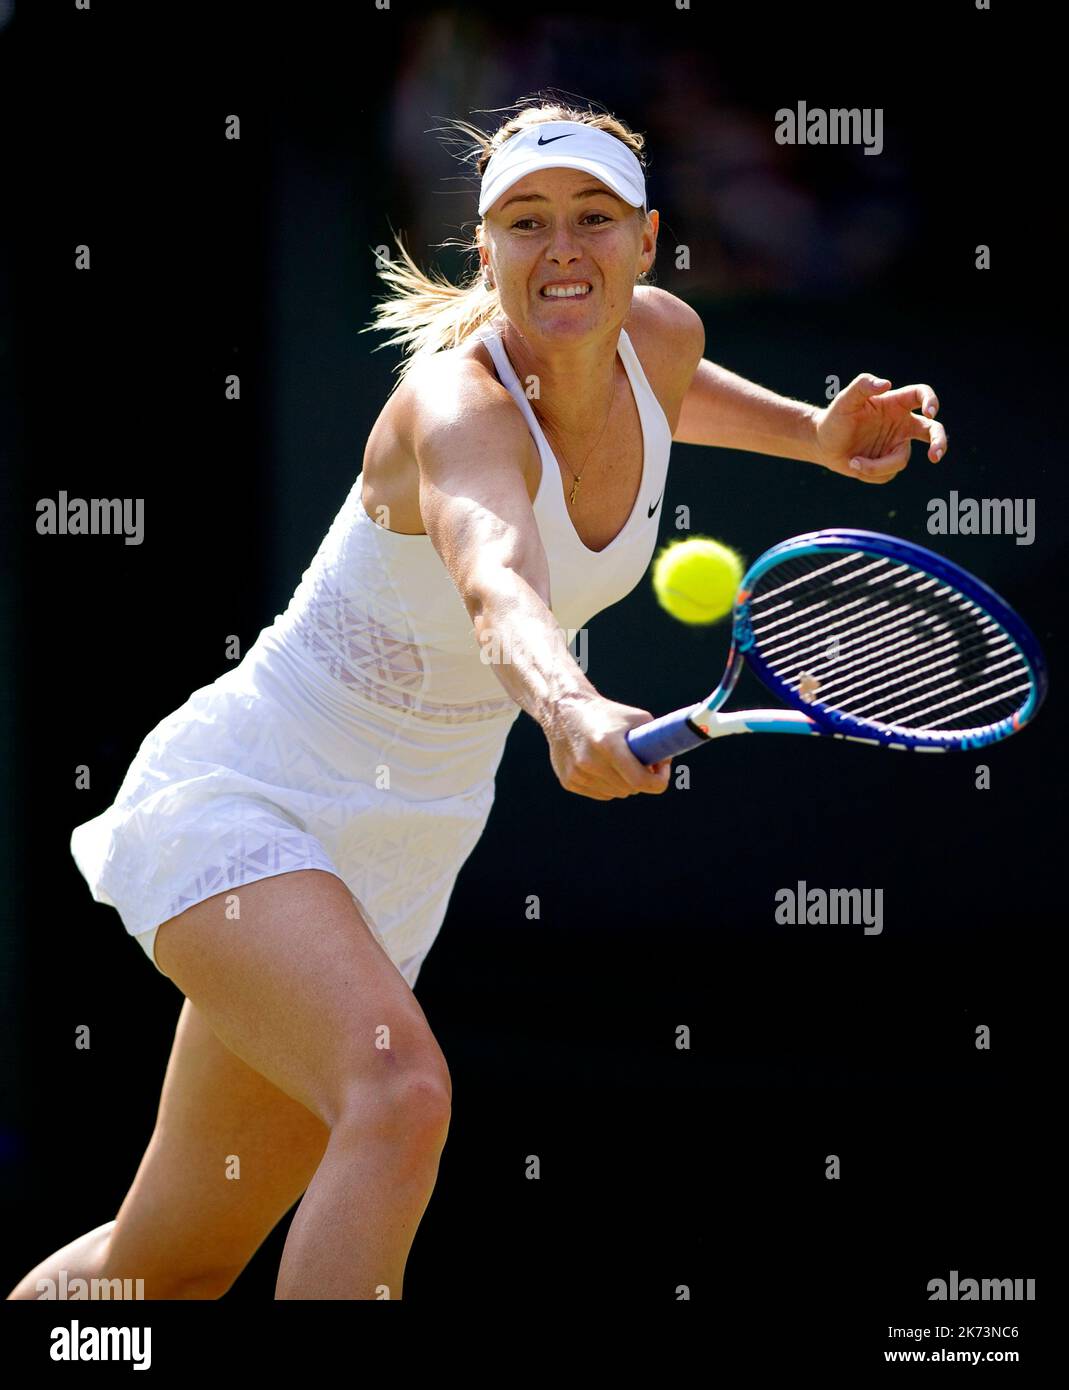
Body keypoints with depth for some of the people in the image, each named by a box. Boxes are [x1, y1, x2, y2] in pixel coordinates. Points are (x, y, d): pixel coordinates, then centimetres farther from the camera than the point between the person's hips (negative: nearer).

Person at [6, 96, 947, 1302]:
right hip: (236, 804, -8)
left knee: (174, 1267, 12)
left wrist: (818, 434, 10)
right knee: (400, 1089, -36)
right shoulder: (457, 406, -28)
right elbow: (495, 586, -51)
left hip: (398, 861, 8)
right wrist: (570, 708, -71)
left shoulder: (659, 337, -5)